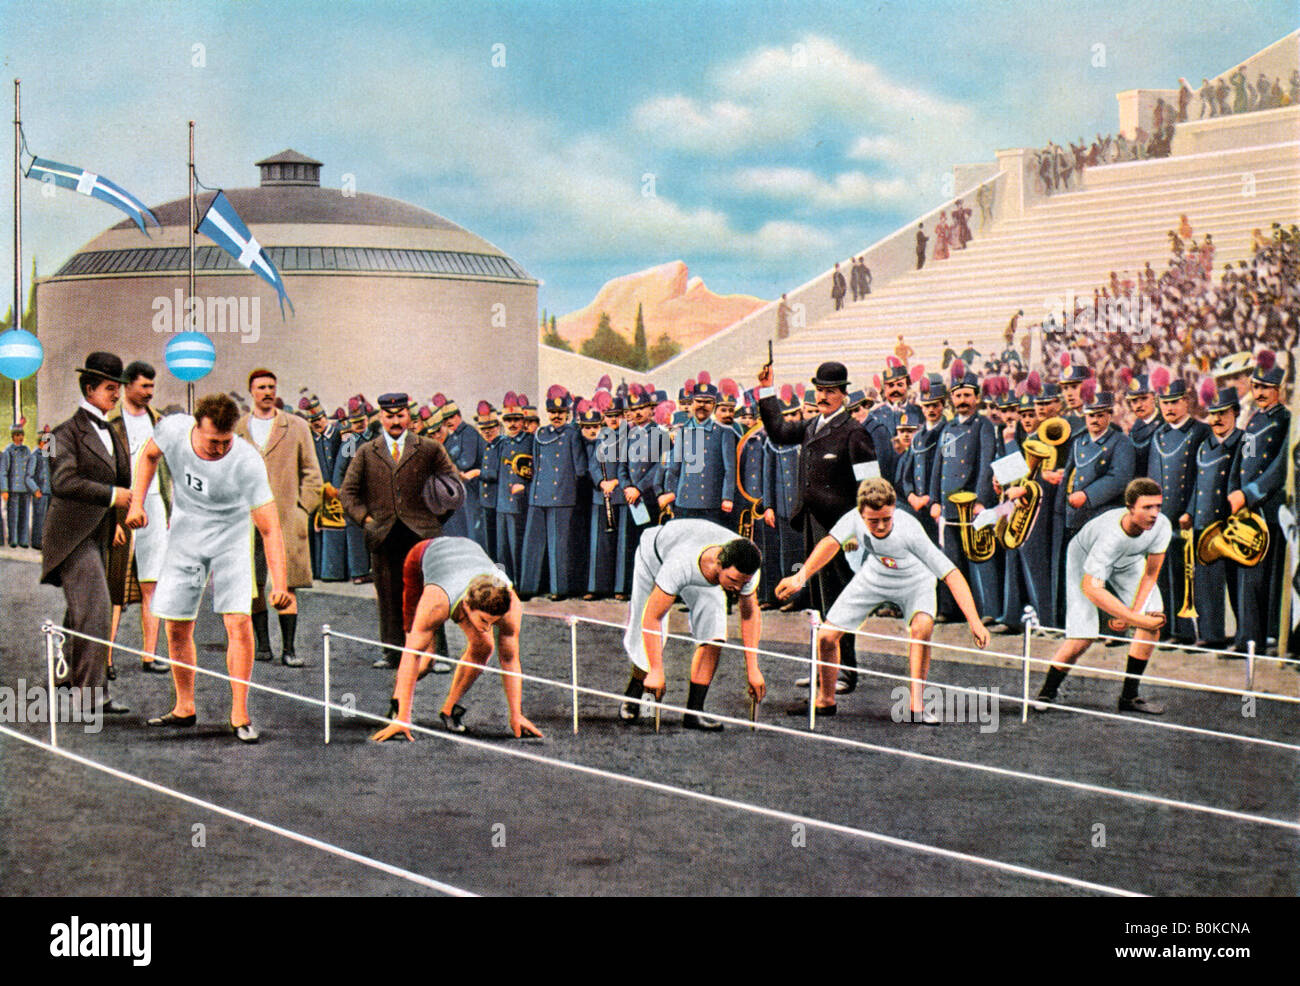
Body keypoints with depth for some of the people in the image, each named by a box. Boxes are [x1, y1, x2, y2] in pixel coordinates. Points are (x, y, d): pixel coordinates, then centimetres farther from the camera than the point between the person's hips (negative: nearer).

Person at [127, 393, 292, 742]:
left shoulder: (247, 462, -30)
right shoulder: (172, 429, -20)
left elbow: (269, 528, -30)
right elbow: (150, 455, 6)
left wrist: (279, 583, -39)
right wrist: (137, 502, -2)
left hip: (231, 540, -3)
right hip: (184, 539, 3)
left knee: (239, 622, -16)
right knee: (177, 627, 5)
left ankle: (239, 714, -6)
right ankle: (184, 708, 23)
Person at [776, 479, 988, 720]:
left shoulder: (909, 531, -41)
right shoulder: (855, 519, -32)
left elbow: (951, 574, -43)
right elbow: (831, 542, -14)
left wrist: (974, 621, -51)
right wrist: (801, 577, -26)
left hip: (915, 580, -3)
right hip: (874, 576, 3)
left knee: (922, 627, -33)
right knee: (826, 636, -1)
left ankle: (917, 705, -21)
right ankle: (825, 701, 24)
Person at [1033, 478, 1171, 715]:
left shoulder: (1161, 525, -29)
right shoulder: (1110, 536, -44)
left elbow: (1151, 573, -15)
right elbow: (1091, 588, -45)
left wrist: (1134, 611, -23)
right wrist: (1135, 619, -46)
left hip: (1128, 561, 5)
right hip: (1085, 558, -5)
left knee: (1154, 617, -13)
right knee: (1082, 636, -15)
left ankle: (1129, 696, -2)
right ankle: (1049, 691, 11)